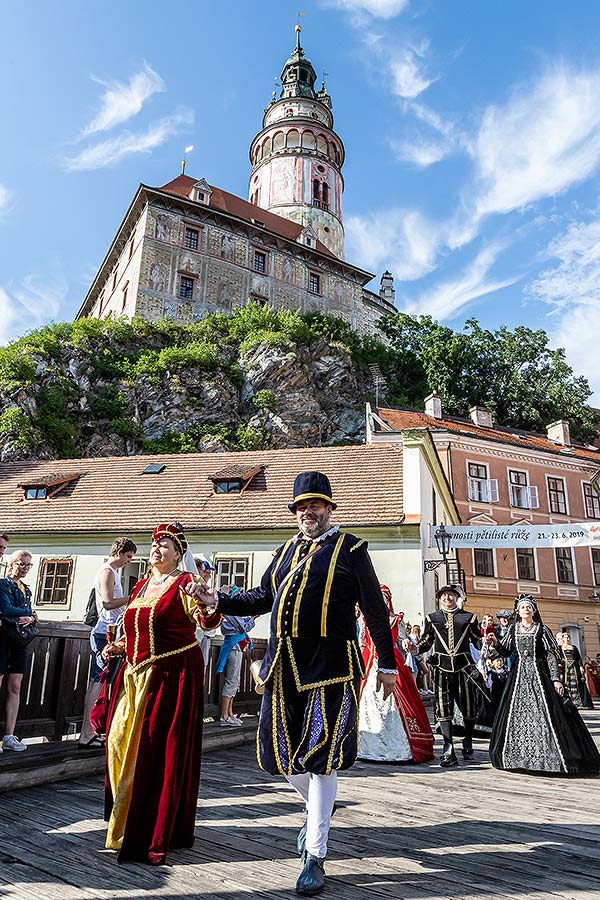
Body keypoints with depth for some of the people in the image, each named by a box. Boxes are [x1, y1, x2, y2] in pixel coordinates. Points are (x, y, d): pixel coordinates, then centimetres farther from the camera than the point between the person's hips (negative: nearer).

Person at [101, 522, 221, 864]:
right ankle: (126, 816, 34)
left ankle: (155, 833, 12)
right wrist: (119, 646, 9)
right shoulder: (141, 585, 13)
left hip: (172, 675, -7)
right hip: (137, 674, 8)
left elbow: (208, 621, -23)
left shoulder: (185, 583, -9)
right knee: (122, 740, 14)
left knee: (160, 750, -2)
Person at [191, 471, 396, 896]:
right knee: (281, 750, 12)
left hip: (329, 667, -5)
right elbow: (263, 597, 19)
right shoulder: (286, 550, 12)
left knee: (320, 757, 0)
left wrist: (388, 665, 2)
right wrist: (218, 600, 6)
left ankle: (315, 858, 16)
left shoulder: (350, 549, -3)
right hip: (284, 666, 6)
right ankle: (317, 807, 42)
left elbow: (375, 609, -1)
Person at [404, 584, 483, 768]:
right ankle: (449, 751, -1)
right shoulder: (432, 618, 11)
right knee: (443, 709, -6)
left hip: (464, 668, 0)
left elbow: (478, 641, 13)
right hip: (442, 669, 0)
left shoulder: (468, 617, 10)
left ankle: (468, 742, 34)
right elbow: (426, 642, 9)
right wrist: (414, 648, -6)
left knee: (468, 708, 8)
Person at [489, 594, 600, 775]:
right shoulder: (513, 630, 9)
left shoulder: (542, 629, 1)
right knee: (517, 713, 3)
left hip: (539, 674, -3)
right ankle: (519, 756, 14)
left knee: (544, 712, -8)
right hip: (519, 675, 3)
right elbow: (505, 652, 7)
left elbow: (551, 656, -2)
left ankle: (548, 756, 0)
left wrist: (556, 678, -10)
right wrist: (496, 642, -12)